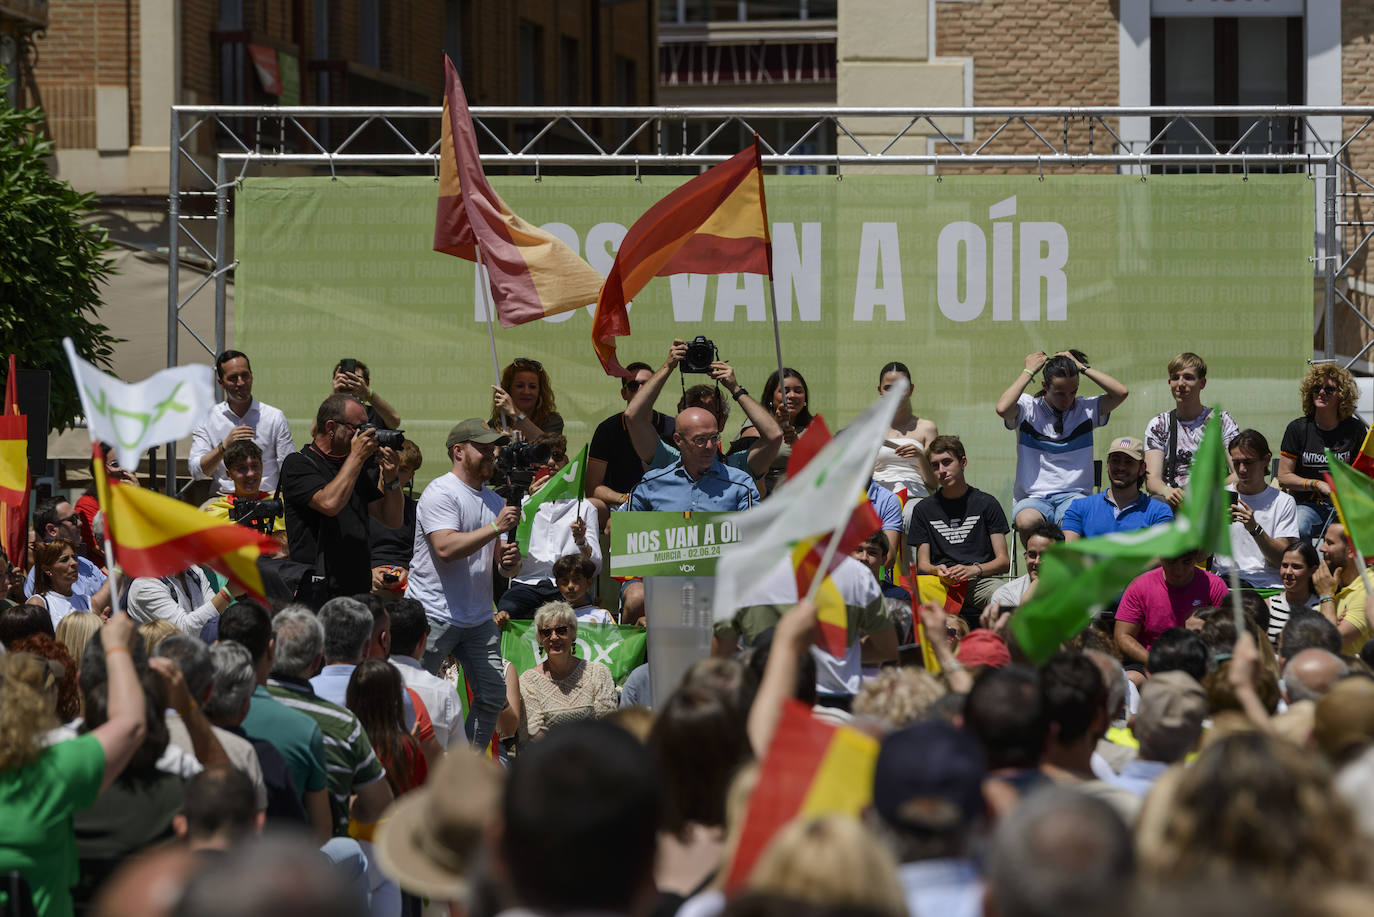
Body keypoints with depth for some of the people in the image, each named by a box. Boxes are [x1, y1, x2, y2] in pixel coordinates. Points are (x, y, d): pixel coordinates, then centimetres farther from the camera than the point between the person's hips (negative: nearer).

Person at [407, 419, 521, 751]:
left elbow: (502, 566, 21)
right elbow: (446, 548, -24)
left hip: (478, 619, 8)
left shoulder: (494, 501, 17)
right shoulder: (441, 493, -9)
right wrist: (496, 528, -24)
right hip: (434, 614, -8)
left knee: (494, 696, 4)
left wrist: (509, 562, -3)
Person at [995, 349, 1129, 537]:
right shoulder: (1028, 408, 5)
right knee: (1026, 521, -36)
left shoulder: (1086, 409, 9)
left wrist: (1082, 367, 1)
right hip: (1033, 498, 0)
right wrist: (1028, 372, -5)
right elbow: (1002, 409, -17)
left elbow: (1121, 393, -4)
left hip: (1074, 495, 0)